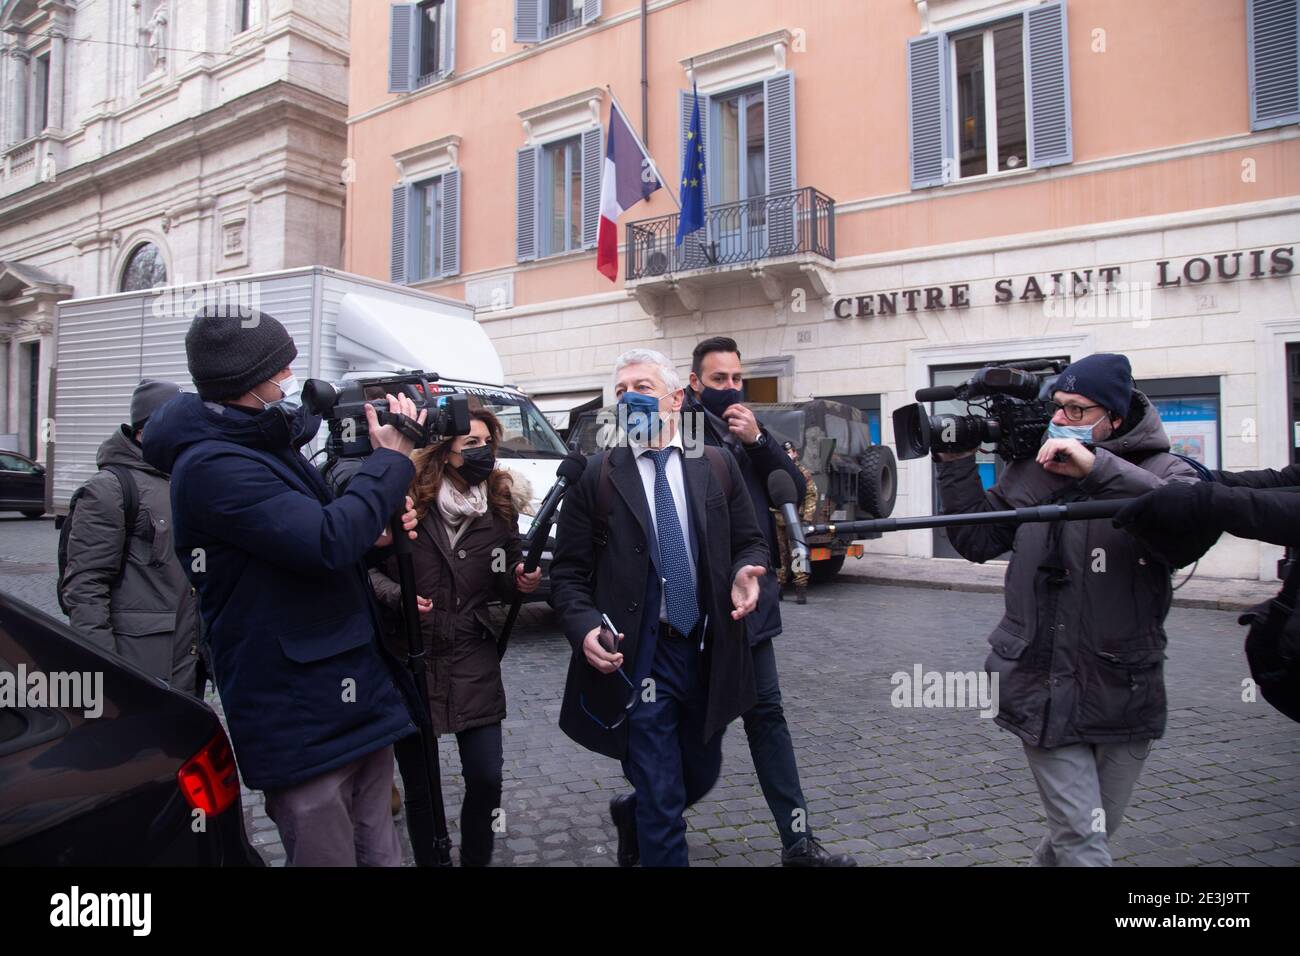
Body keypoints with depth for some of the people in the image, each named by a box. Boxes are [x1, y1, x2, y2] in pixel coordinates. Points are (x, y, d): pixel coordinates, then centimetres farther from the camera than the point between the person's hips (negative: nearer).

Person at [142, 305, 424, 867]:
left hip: (361, 696, 9)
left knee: (378, 852, 19)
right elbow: (327, 542, -27)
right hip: (303, 725, -9)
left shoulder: (272, 450, 14)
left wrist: (374, 536, 0)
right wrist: (391, 458, -15)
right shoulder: (211, 466, -18)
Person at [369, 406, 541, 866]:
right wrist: (396, 597, -20)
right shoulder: (406, 500, -9)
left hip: (473, 660, 2)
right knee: (419, 781, 12)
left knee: (486, 777, 3)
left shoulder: (500, 506, 2)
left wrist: (521, 581, -12)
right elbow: (369, 567, -2)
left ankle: (476, 859, 28)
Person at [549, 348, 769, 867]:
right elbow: (569, 571, -2)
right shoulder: (594, 477, -3)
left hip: (709, 653, 4)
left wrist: (745, 572, -11)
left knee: (701, 775, 22)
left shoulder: (717, 467, 5)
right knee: (662, 803, 3)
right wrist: (585, 627, -19)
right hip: (638, 658, -4)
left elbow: (750, 541, 11)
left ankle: (632, 814, 51)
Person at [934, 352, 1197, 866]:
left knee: (1089, 833, 20)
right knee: (1083, 844, -3)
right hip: (1044, 695, 0)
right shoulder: (1030, 469, 3)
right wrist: (958, 466, -3)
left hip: (1126, 698, 0)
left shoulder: (1159, 470, -4)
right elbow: (976, 541, 7)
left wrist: (1098, 468, -30)